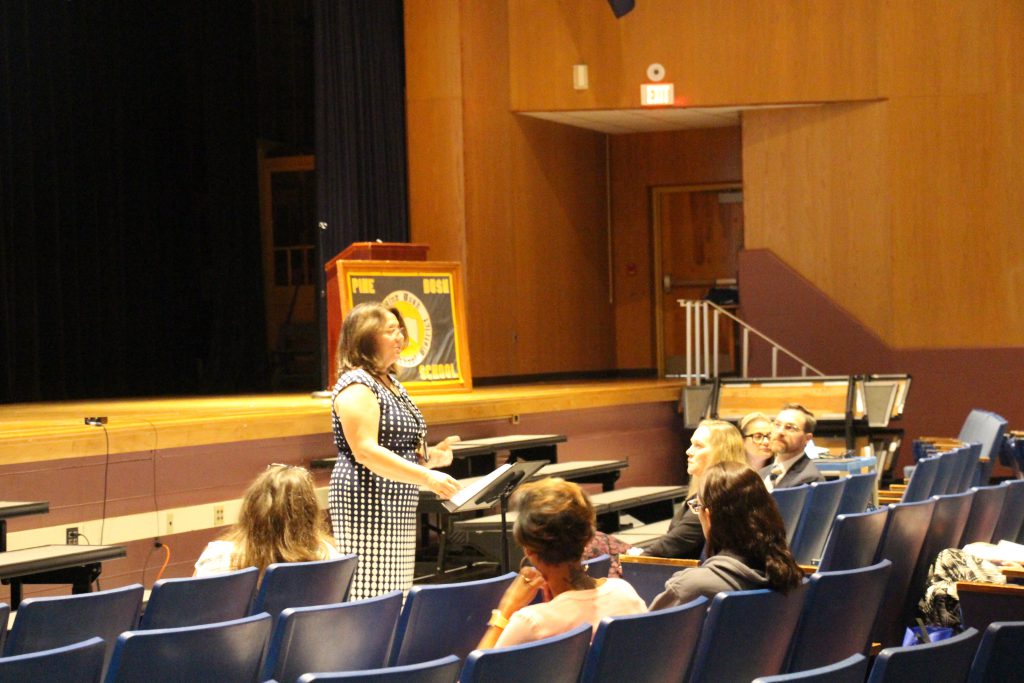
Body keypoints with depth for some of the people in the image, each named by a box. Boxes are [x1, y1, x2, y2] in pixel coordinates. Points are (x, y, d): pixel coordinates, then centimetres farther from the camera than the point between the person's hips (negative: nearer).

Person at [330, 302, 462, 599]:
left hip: (397, 508, 10)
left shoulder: (391, 383, 17)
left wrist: (430, 455, 5)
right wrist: (427, 477, -26)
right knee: (371, 596, -11)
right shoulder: (356, 386, -13)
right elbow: (366, 452, -23)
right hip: (368, 506, -10)